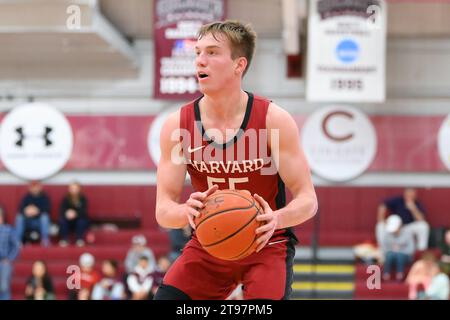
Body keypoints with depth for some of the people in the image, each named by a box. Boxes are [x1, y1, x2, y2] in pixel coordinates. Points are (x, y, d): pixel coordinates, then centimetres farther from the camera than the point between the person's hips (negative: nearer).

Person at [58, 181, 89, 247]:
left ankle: (80, 240, -18)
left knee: (82, 221, -34)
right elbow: (61, 212, -17)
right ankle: (64, 240, -20)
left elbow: (84, 212, -20)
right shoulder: (66, 199, -7)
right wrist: (67, 213, -41)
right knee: (62, 220, -30)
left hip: (80, 219, -1)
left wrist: (76, 214, -41)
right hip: (69, 222, 1)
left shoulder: (83, 199, -10)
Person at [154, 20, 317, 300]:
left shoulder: (274, 120, -15)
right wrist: (186, 211, -33)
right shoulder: (177, 125, -8)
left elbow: (307, 199, -13)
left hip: (266, 243, -3)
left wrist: (277, 219, -36)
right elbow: (163, 210, -8)